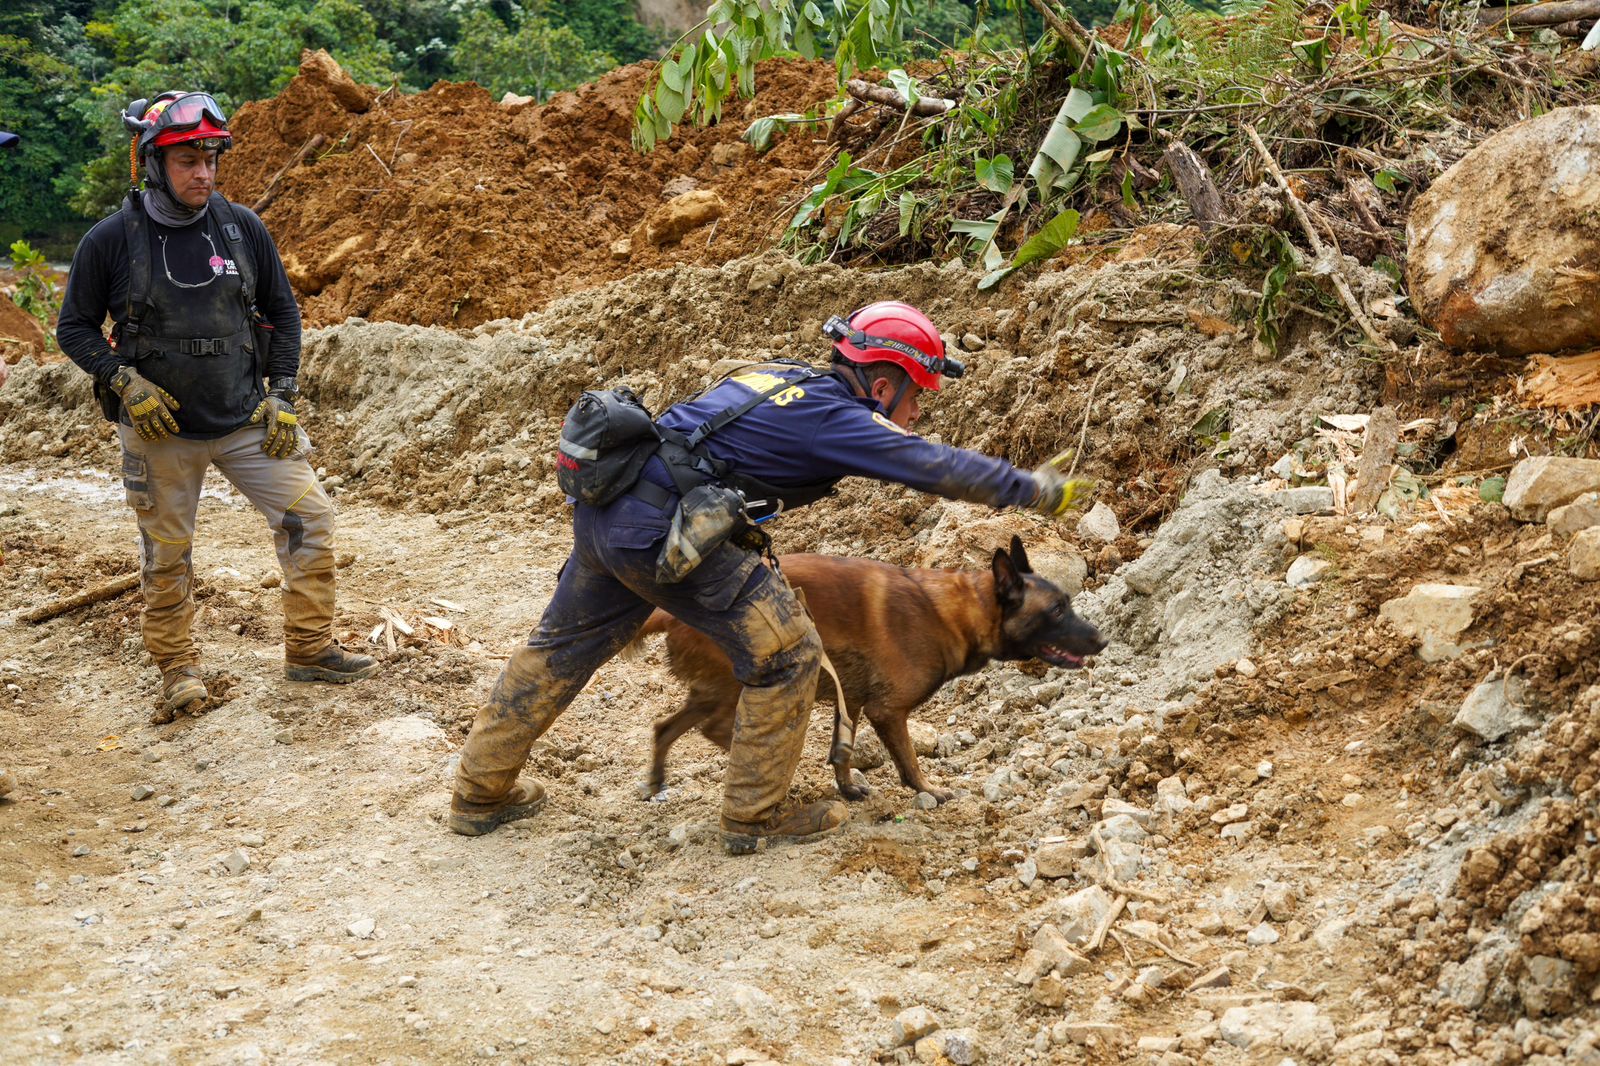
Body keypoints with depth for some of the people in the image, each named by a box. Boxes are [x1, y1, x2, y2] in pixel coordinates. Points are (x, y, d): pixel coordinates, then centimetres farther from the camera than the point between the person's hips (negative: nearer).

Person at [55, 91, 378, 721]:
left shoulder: (242, 228, -2)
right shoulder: (110, 241, -9)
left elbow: (281, 311, 9)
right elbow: (74, 327, 0)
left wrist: (281, 397, 1)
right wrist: (124, 381, -14)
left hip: (246, 420, 2)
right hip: (161, 430, -2)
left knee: (309, 518, -2)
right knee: (167, 554, 7)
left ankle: (309, 650, 13)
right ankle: (177, 668, 26)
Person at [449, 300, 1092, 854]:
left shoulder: (785, 378, 17)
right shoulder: (834, 418, -6)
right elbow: (943, 469, -3)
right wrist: (1041, 491, 7)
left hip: (602, 509, 9)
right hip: (662, 532, -9)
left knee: (562, 648, 24)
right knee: (786, 654, 2)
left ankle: (481, 794, 37)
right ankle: (754, 817, 13)